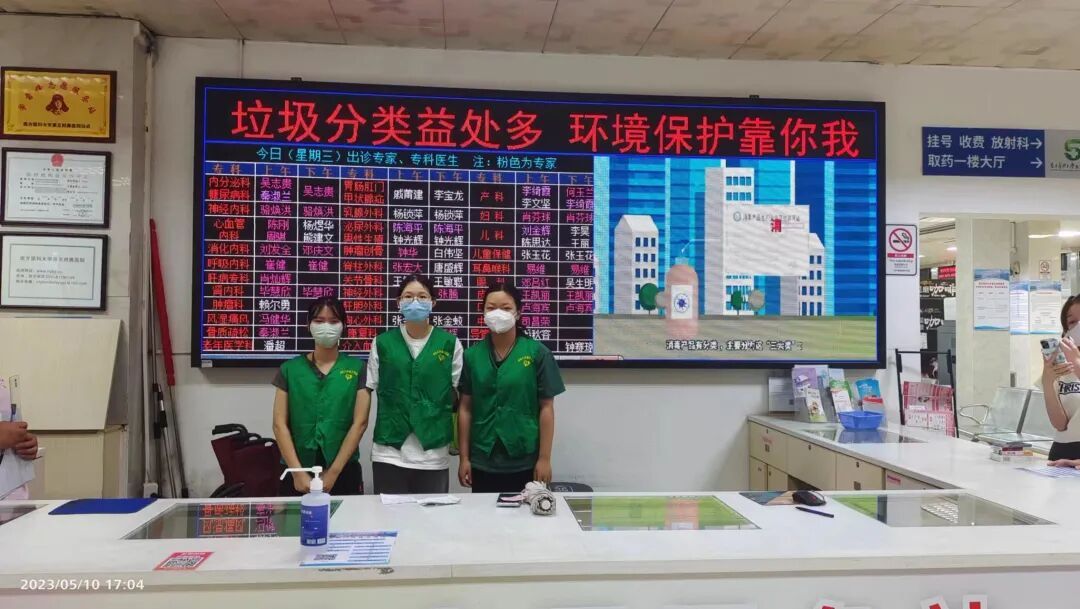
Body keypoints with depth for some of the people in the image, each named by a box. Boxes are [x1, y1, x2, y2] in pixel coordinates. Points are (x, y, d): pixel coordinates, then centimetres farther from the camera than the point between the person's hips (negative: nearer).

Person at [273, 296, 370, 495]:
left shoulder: (357, 368, 1)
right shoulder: (290, 369, 4)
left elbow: (360, 423, -4)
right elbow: (280, 424, 0)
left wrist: (333, 473, -9)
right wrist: (298, 472, -9)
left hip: (344, 471, -1)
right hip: (298, 472, 1)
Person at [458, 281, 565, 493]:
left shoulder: (537, 353, -4)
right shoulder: (471, 355, 2)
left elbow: (546, 408, -4)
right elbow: (465, 408, 5)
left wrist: (544, 458, -6)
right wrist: (464, 458, 3)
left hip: (524, 462, -2)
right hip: (482, 462, 2)